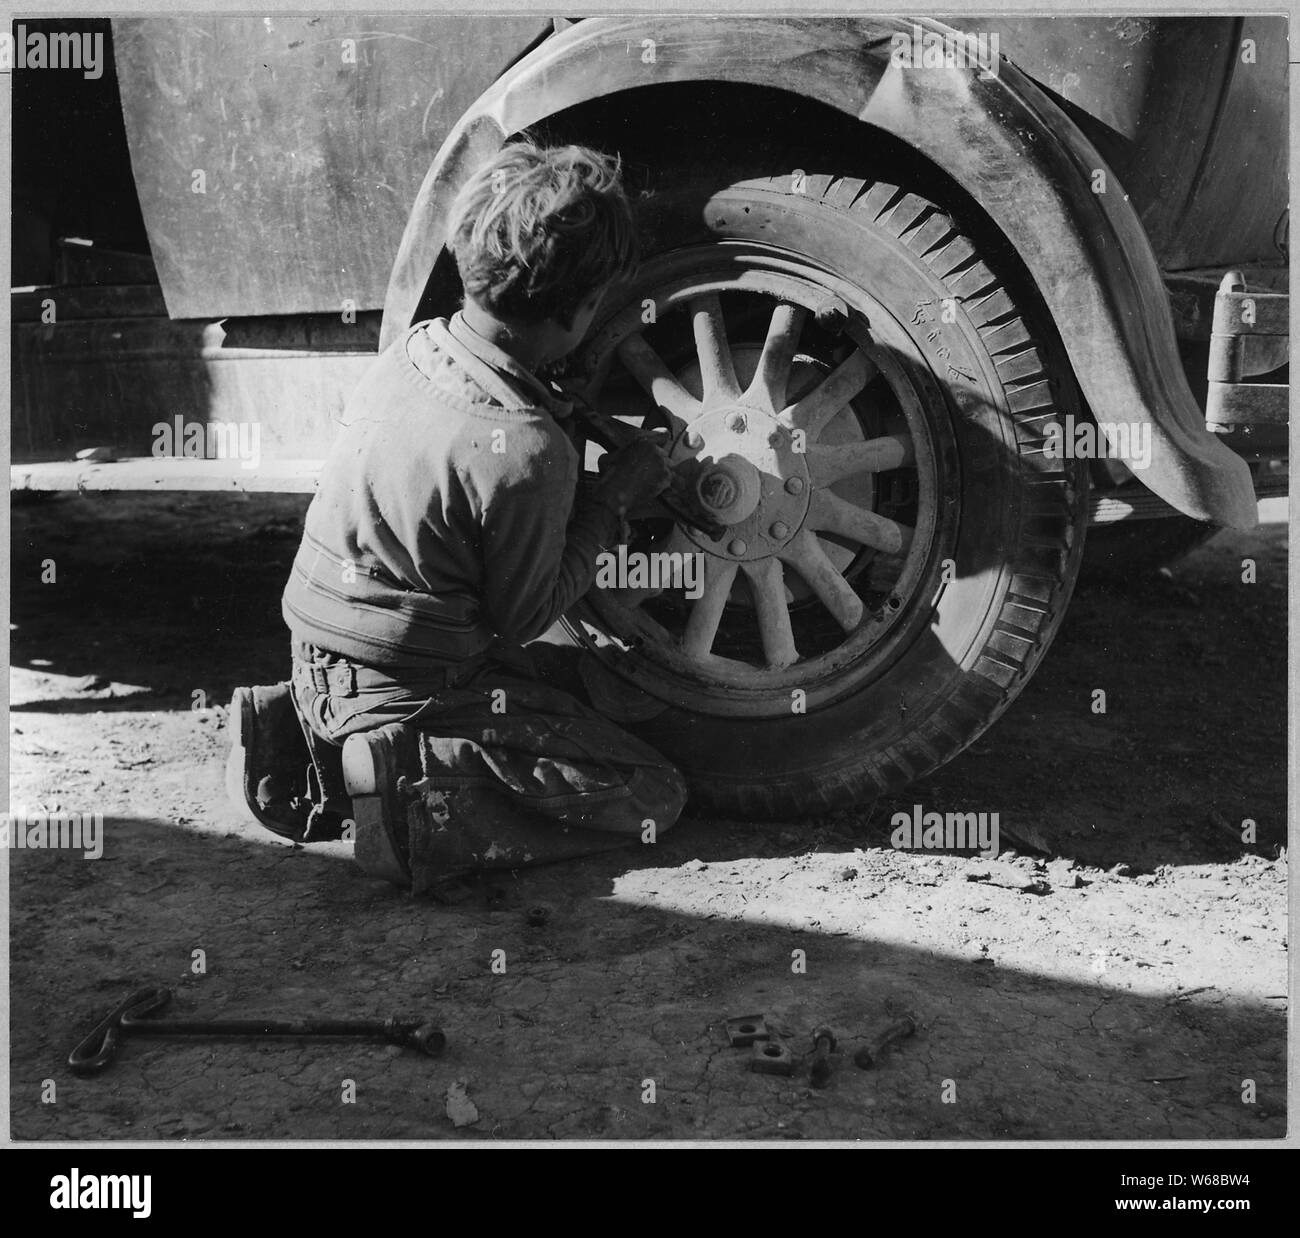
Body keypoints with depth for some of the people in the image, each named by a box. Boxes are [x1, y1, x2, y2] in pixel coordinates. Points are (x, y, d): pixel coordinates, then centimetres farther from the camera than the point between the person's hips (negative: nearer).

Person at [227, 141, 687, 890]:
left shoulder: (415, 350, -3)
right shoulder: (524, 451, -26)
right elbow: (523, 617, -14)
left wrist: (588, 489, 11)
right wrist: (612, 503, -5)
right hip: (404, 705, -8)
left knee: (572, 689, 28)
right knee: (653, 798, 0)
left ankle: (330, 752, 13)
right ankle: (403, 798, -9)